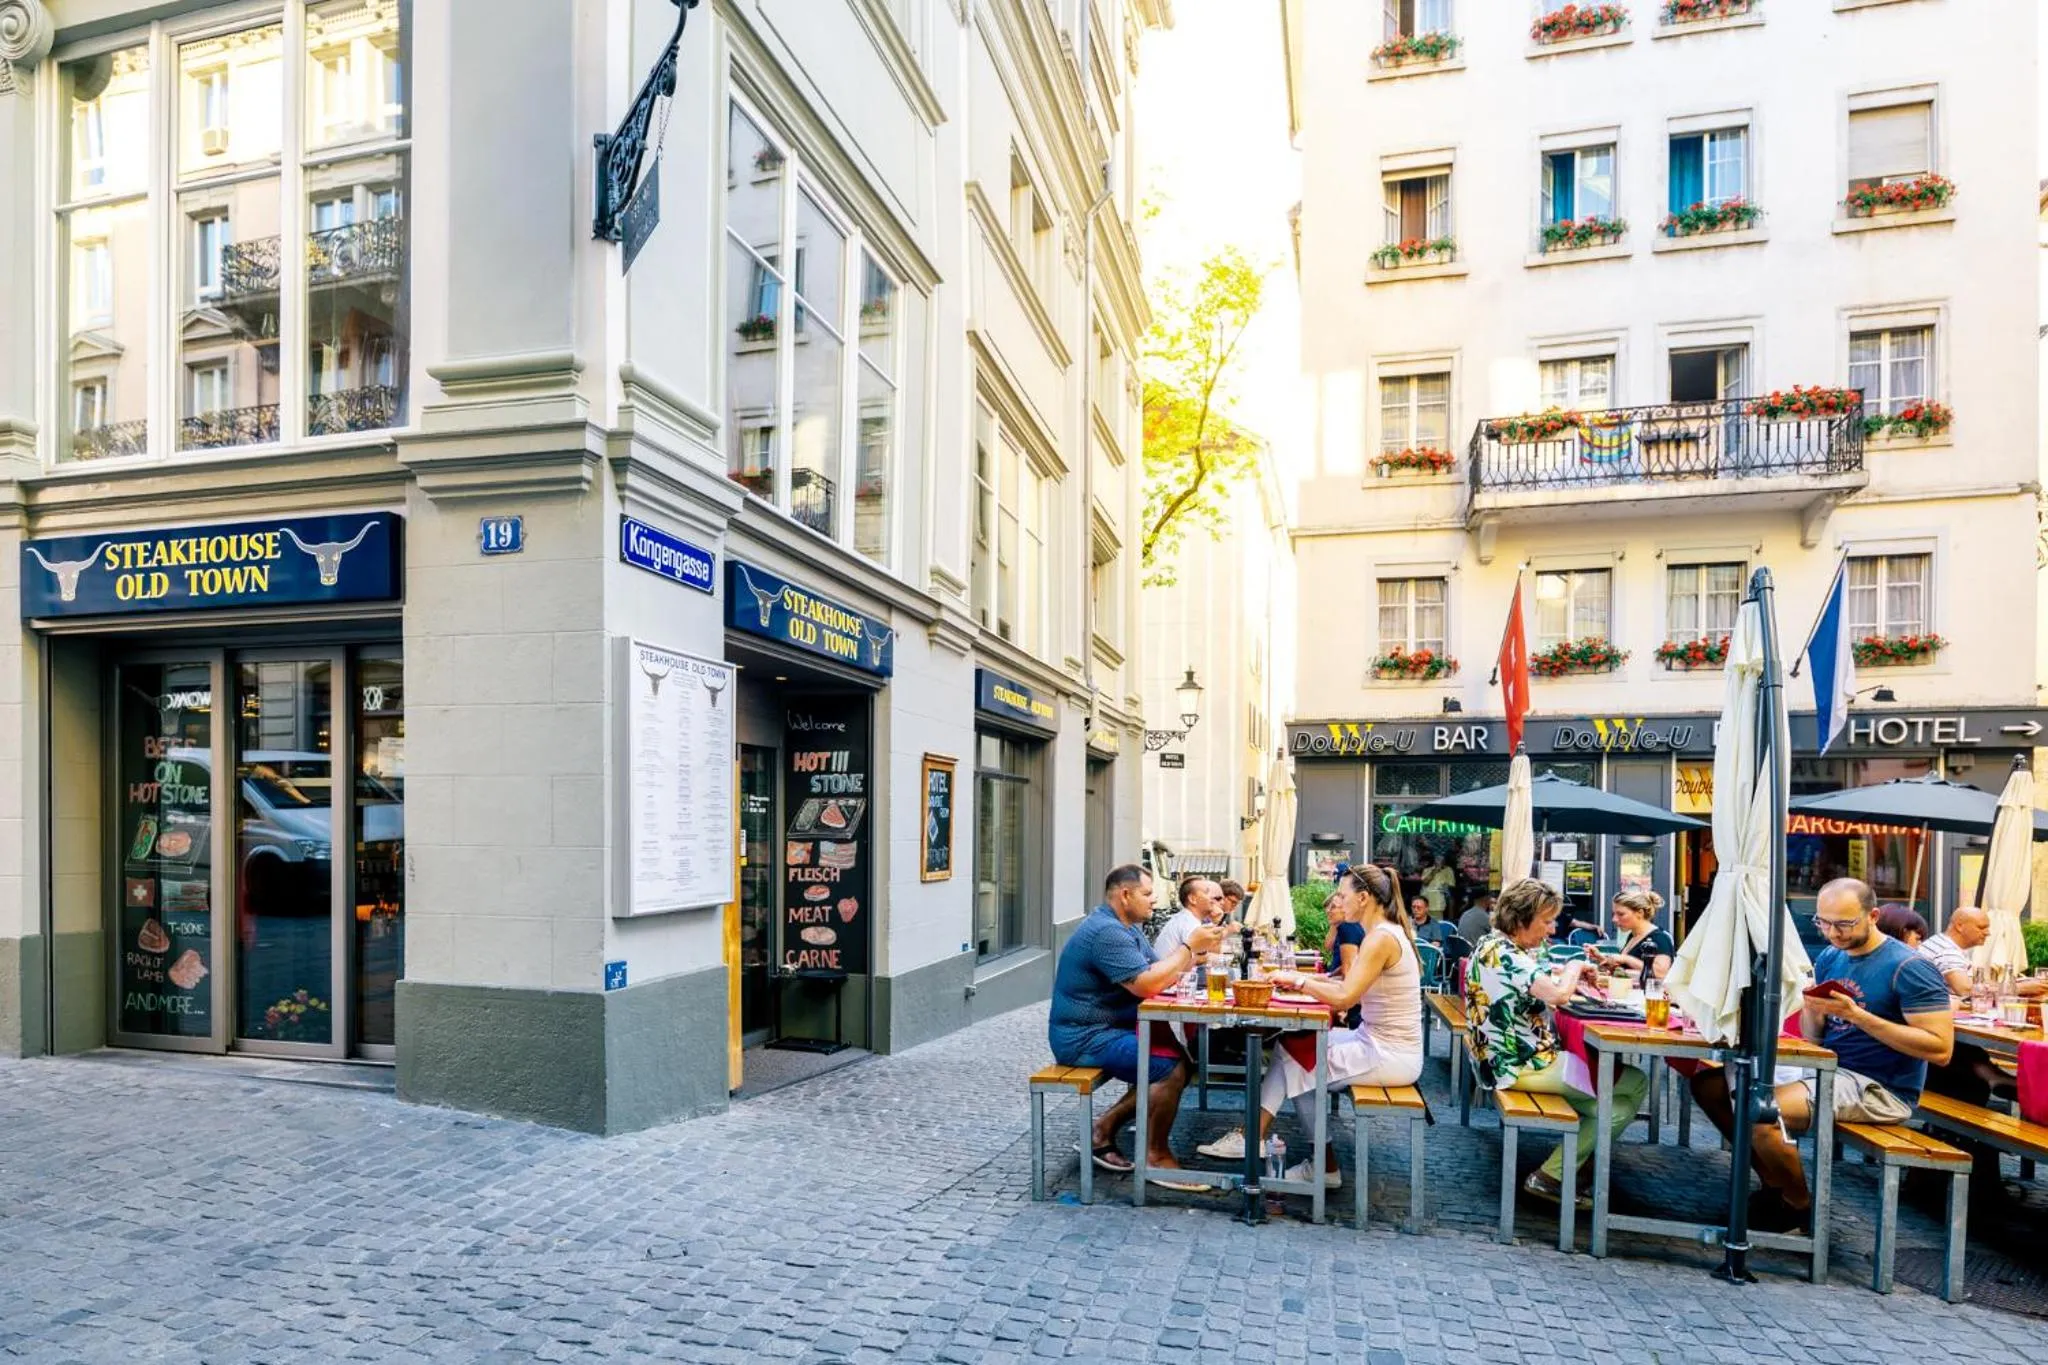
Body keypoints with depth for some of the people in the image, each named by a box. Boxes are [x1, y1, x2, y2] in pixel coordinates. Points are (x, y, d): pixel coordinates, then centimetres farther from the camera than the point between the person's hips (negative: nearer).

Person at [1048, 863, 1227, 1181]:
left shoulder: (1126, 928, 15)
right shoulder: (1106, 932, -20)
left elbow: (1162, 974, 12)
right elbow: (1147, 985, -28)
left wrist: (1197, 950, -3)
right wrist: (1189, 946, -19)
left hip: (1109, 1029, 11)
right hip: (1084, 1038, -11)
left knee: (1179, 1055, 4)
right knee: (1172, 1068, -19)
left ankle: (1104, 1129, 8)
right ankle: (1156, 1155, -1)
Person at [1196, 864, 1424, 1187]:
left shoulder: (1380, 938, -21)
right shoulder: (1384, 932, 10)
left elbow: (1344, 997, -27)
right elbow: (1354, 990, 11)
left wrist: (1299, 980, -13)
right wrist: (1307, 980, 0)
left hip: (1390, 1056, -9)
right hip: (1378, 1041, 9)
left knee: (1301, 1069, 0)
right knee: (1291, 1048, 3)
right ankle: (1254, 1137, 0)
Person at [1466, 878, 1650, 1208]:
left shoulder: (1491, 944, 10)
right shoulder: (1505, 955, -22)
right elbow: (1558, 994, -31)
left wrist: (1568, 976, 4)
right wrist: (1573, 968, -10)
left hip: (1504, 1060, 10)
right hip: (1524, 1066, -10)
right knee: (1636, 1084, -1)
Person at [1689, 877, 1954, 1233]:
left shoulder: (1909, 967, -12)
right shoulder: (1829, 958, 9)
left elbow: (1940, 1048, -19)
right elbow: (1813, 1039, 12)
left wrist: (1858, 1016, -23)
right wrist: (1810, 1008, -11)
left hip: (1879, 1088, -8)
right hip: (1827, 1070, 8)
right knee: (1709, 1084, 1)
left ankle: (1799, 1208, -1)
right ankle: (1775, 1186, 14)